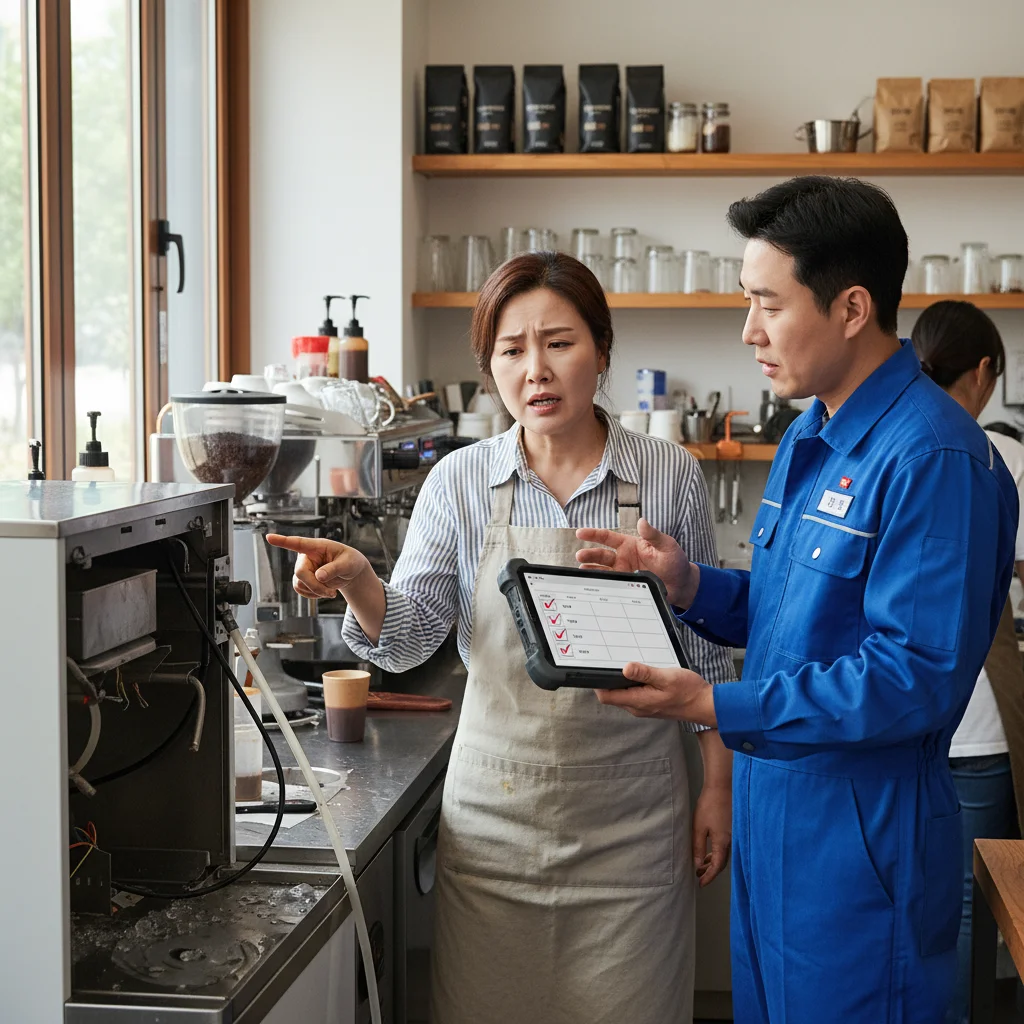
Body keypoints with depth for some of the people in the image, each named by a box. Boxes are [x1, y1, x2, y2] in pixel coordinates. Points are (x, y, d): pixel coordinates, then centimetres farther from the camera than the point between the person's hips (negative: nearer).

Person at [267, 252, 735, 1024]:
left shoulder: (671, 479, -3)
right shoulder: (460, 482, -1)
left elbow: (705, 649, 4)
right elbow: (409, 639, -6)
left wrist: (719, 789, 3)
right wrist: (356, 580, -27)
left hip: (629, 823, -1)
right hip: (496, 810, 1)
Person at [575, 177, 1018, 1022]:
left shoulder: (933, 458, -21)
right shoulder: (811, 436, 10)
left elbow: (918, 675, -25)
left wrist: (719, 707, -26)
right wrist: (689, 586, -1)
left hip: (861, 838, -9)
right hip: (773, 811, 9)